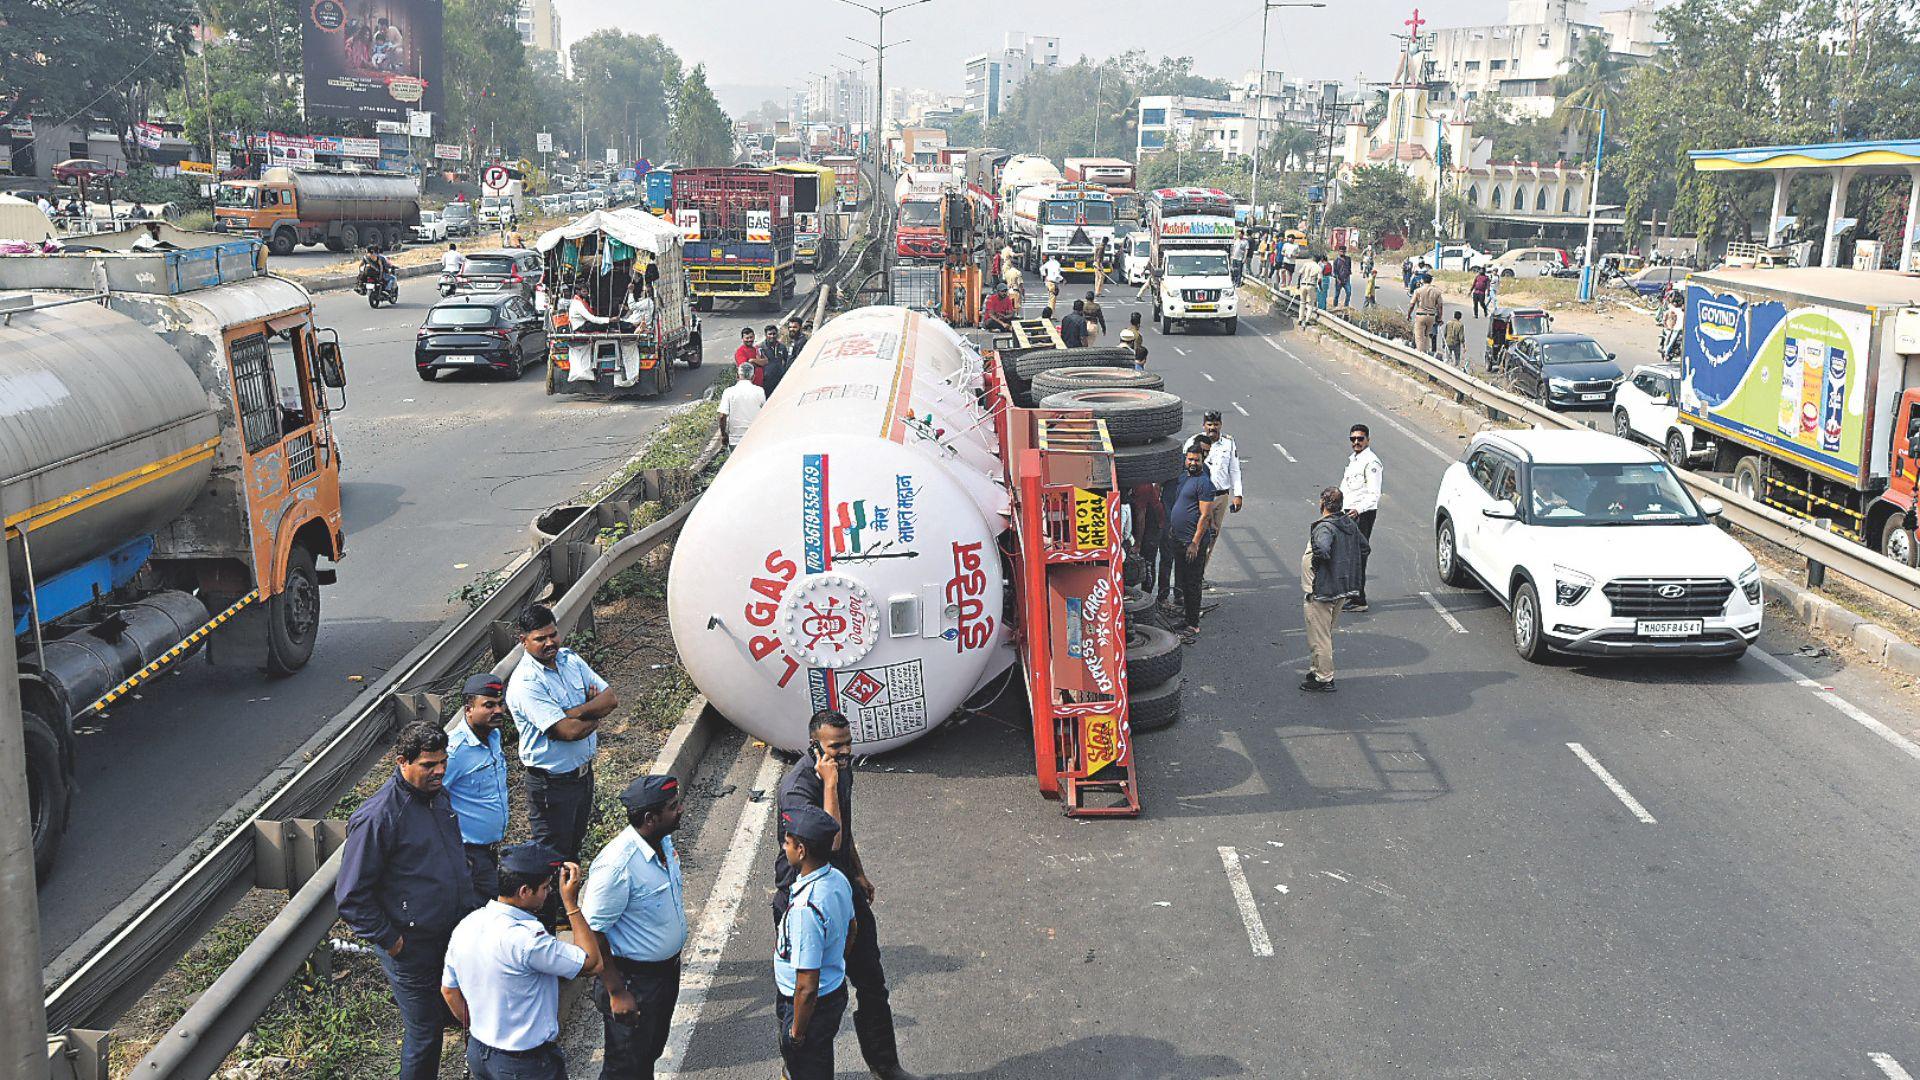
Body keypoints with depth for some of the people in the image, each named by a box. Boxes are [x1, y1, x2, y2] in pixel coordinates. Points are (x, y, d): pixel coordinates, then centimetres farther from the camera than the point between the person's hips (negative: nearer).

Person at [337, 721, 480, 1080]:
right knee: (424, 1031, 7)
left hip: (458, 933, 7)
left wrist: (472, 906, 17)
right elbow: (352, 898, -18)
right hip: (413, 946, -7)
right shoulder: (377, 817, -23)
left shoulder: (439, 795, 2)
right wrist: (389, 940, -14)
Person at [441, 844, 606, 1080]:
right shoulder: (525, 939, -30)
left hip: (477, 1053, 7)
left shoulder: (465, 926, -6)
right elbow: (593, 963, -22)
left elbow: (449, 990, 7)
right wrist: (571, 903, -20)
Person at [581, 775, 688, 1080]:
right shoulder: (617, 865, -33)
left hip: (668, 968, 8)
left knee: (651, 1052, 26)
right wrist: (616, 992, -21)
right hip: (633, 980, -8)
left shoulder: (663, 840, -5)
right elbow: (593, 933, -26)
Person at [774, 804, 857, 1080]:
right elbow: (852, 930, 11)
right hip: (836, 989, 8)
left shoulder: (806, 909, -36)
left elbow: (807, 987, -29)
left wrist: (796, 1031, -15)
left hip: (814, 1004, -8)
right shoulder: (838, 879, -9)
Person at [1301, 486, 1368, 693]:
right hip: (1341, 589, 9)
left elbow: (1322, 550, -41)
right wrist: (1351, 572, 18)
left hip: (1321, 591, -9)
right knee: (1325, 634, 23)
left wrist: (1314, 565, -20)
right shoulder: (1350, 524, 5)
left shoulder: (1324, 527, -22)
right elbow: (1364, 548, 16)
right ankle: (1319, 669, 35)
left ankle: (1323, 679, 9)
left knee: (1319, 637, 2)